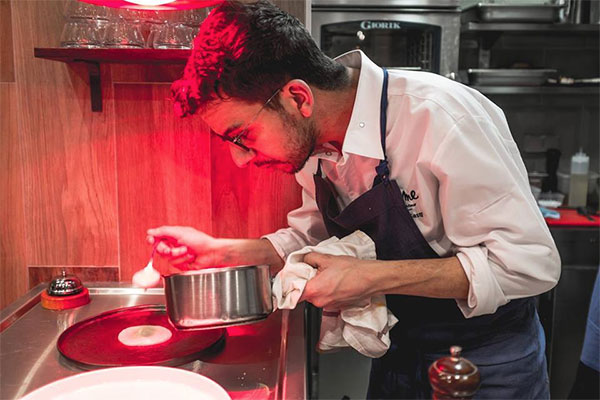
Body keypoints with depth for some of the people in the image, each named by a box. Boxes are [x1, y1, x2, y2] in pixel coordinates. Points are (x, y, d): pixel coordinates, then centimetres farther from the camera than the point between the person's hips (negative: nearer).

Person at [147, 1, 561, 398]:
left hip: (488, 365, -5)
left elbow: (530, 262, -28)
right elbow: (315, 239, 5)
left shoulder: (437, 116, -30)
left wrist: (374, 277, -31)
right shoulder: (311, 140, -8)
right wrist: (218, 251, -9)